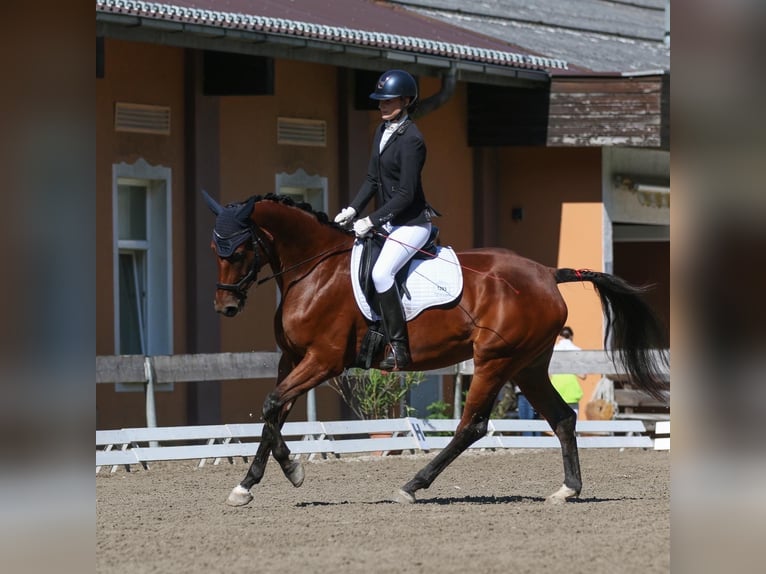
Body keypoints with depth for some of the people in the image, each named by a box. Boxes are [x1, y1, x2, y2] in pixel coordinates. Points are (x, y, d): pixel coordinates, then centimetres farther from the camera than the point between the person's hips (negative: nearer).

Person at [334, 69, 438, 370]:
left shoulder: (411, 139, -19)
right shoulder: (382, 131, 9)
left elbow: (406, 194, -21)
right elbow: (372, 179, 13)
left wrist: (371, 221, -20)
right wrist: (352, 209, 0)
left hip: (412, 222, -10)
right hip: (387, 222, 10)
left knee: (381, 272, -26)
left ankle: (398, 349, -21)